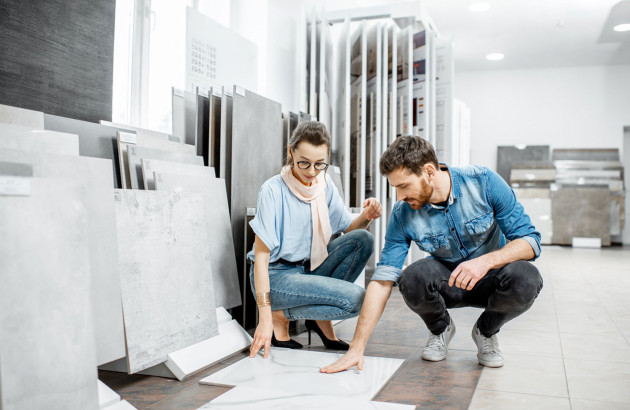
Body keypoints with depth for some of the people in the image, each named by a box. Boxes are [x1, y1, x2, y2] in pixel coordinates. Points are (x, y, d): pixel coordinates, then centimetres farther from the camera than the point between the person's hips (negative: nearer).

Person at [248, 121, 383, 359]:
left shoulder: (325, 186, 1)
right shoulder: (273, 190, -18)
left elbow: (349, 230, 8)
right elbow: (261, 257, -20)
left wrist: (366, 216, -17)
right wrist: (265, 318, -25)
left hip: (310, 267, 7)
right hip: (276, 275, -7)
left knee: (363, 240, -15)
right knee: (355, 298, -24)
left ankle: (321, 318, -4)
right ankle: (281, 315, -4)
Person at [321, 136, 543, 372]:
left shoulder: (484, 182, -20)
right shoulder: (403, 213, -16)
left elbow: (529, 240, -18)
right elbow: (383, 279, -17)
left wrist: (486, 260, -38)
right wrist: (357, 347, -22)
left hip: (491, 279, 0)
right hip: (445, 283, 1)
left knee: (525, 277, -33)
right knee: (412, 277, -32)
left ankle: (486, 331, 0)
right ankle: (440, 328, 3)